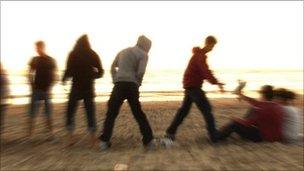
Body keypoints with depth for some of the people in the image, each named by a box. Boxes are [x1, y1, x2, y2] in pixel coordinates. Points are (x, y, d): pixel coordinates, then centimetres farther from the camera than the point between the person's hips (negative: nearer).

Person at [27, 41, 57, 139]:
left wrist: (50, 87, -10)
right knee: (32, 113, 1)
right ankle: (29, 133, 7)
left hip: (47, 90, -2)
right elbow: (30, 74, 11)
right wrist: (31, 85, -2)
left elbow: (54, 75, 0)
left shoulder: (51, 60, 2)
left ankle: (51, 132, 13)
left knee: (48, 113, 4)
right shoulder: (34, 60, 8)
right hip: (36, 89, 2)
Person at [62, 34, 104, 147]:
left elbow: (69, 71, -10)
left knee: (70, 111, 10)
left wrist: (64, 79, 9)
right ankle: (93, 137, 9)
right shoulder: (93, 55, 3)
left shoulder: (73, 54, -3)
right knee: (90, 112, 9)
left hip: (76, 87, -2)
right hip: (89, 87, 2)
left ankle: (70, 137, 5)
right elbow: (100, 72, 3)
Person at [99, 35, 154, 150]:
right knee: (139, 114, 9)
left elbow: (113, 67, 21)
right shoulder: (143, 54, 5)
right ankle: (149, 141, 10)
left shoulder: (123, 51, 21)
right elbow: (141, 72, -10)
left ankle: (104, 141, 7)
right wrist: (138, 84, 6)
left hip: (119, 85, 3)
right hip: (132, 86, -2)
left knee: (111, 114, 11)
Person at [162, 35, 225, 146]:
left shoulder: (200, 55, 18)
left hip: (190, 85, 10)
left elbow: (204, 71, 21)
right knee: (207, 109, -6)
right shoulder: (200, 55, -14)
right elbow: (206, 71, -30)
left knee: (184, 110, 11)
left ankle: (170, 134, 13)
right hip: (193, 86, -10)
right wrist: (216, 83, -40)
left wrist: (215, 82, 11)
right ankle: (214, 137, 0)